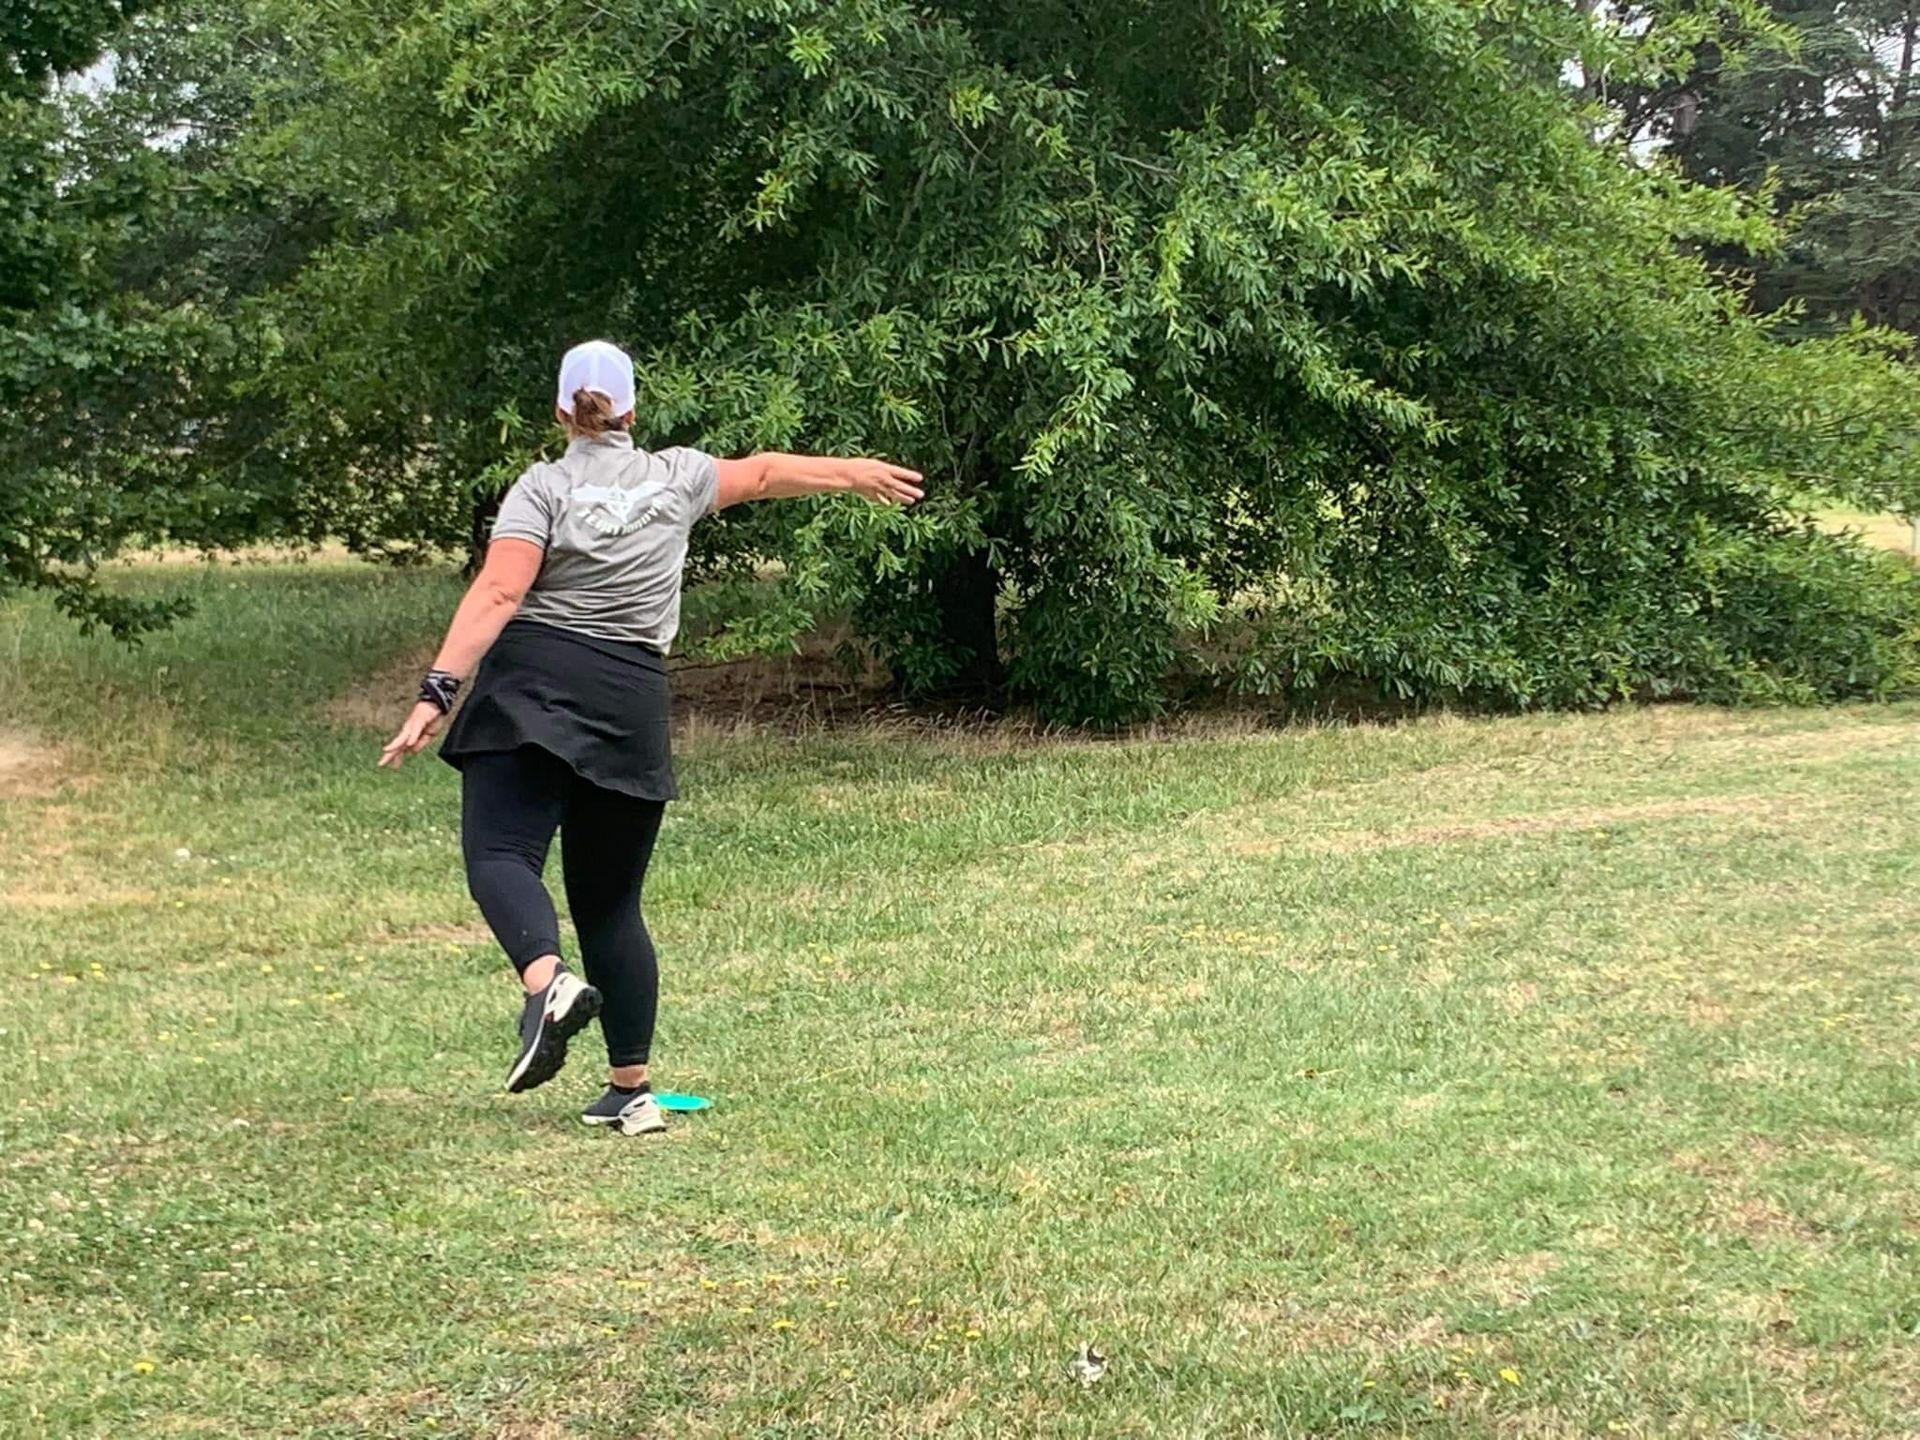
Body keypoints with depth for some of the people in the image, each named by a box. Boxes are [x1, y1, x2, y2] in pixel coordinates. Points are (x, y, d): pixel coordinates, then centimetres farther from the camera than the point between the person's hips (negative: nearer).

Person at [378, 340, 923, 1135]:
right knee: (611, 901, 12)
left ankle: (547, 982, -43)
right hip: (630, 703, 4)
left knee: (500, 853, -12)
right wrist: (856, 472, 47)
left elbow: (499, 593, -12)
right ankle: (630, 1091, 12)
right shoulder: (675, 477, 13)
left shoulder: (544, 486, 1)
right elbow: (764, 473, 31)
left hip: (530, 686, -4)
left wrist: (438, 691, -17)